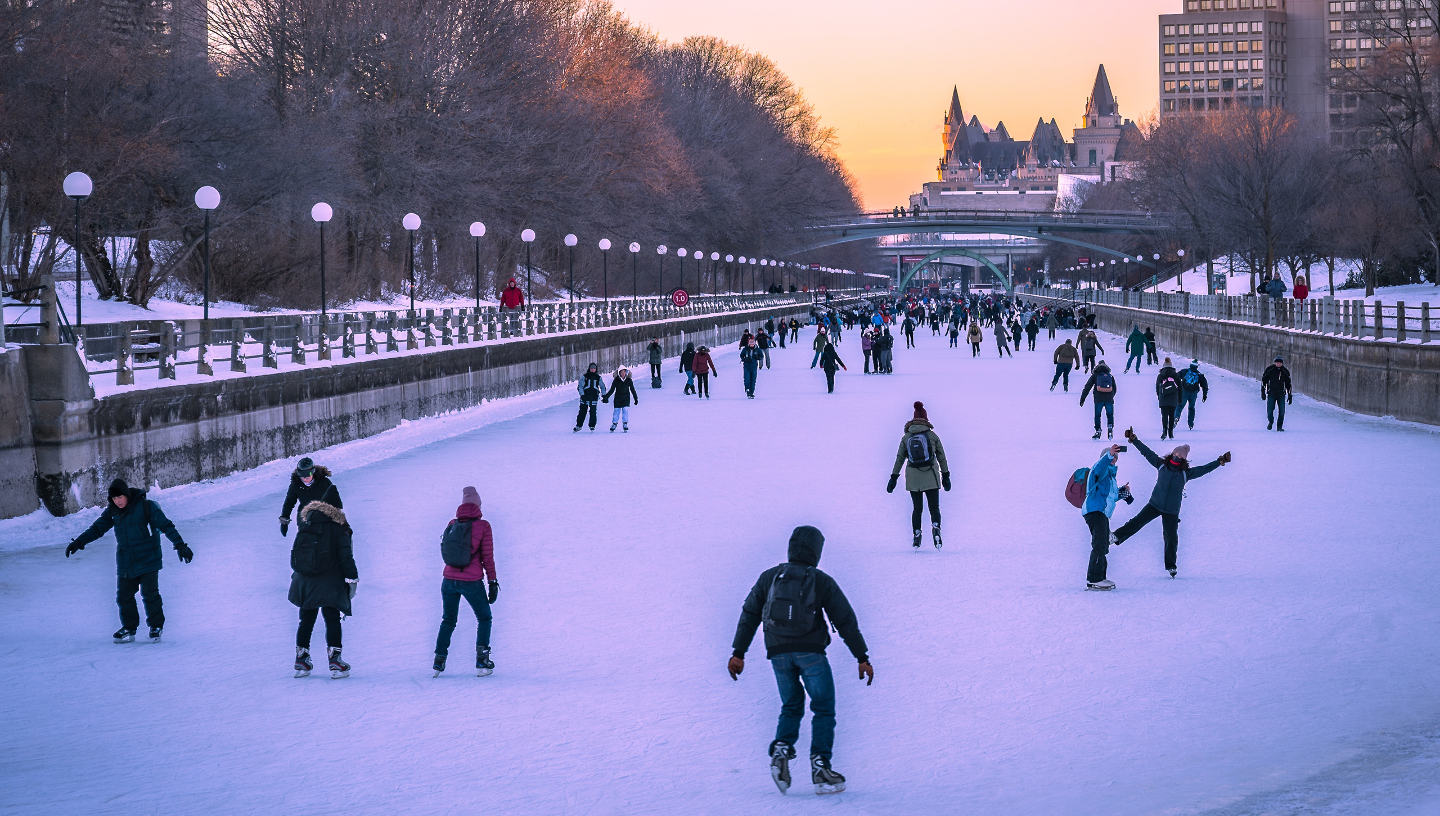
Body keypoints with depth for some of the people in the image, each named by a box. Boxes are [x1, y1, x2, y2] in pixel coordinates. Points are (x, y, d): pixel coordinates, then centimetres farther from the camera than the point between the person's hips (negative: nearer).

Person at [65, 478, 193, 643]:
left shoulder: (146, 507, -12)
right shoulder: (112, 511, 2)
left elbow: (165, 525, -13)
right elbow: (97, 528, 13)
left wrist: (179, 544, -20)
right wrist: (78, 542, 7)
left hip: (147, 559, -5)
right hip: (125, 562, 5)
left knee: (150, 594, -6)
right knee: (123, 596, 3)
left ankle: (156, 627, 9)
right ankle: (128, 629, 16)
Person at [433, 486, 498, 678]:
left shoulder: (452, 525, 4)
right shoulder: (483, 526, -7)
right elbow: (488, 557, -6)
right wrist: (493, 582, -1)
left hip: (449, 580, 3)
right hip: (472, 582, -3)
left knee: (448, 621, 20)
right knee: (484, 618, 16)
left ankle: (439, 661, 13)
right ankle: (482, 661, 5)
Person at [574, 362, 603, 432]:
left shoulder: (598, 378, 8)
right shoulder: (584, 377, 1)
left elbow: (602, 387, 17)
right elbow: (579, 386, -3)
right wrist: (582, 395, -15)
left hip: (594, 398, 1)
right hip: (585, 397, -1)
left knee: (593, 412, -3)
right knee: (582, 412, 0)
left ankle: (592, 427, 10)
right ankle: (578, 426, 9)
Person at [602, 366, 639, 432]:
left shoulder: (629, 380, -2)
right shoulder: (616, 380, -5)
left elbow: (633, 390, 8)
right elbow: (612, 390, 1)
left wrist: (636, 399, 12)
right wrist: (606, 397, -5)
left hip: (626, 399, 0)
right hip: (618, 399, 0)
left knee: (625, 411, -13)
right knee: (616, 411, 0)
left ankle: (625, 424, -5)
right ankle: (614, 424, 14)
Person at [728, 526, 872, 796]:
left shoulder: (769, 577, 8)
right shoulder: (822, 582, 0)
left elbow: (749, 616, 11)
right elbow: (846, 621, 1)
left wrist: (738, 653, 17)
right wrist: (862, 657, 5)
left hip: (778, 654, 3)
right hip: (810, 652, -3)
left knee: (791, 708, 19)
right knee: (823, 709, 5)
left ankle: (781, 751, -6)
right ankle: (820, 768, -5)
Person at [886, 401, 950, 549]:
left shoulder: (906, 438, 4)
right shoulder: (932, 436, 0)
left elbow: (899, 459, 5)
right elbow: (942, 457, 4)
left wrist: (893, 478, 11)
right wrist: (946, 477, 12)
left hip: (913, 479, 2)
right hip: (931, 477, -2)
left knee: (917, 508, 14)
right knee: (934, 507, 1)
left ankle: (916, 534, 5)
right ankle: (936, 526, -26)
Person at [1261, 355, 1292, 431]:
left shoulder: (1285, 372, 5)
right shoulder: (1269, 370, 0)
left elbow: (1288, 384, 14)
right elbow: (1263, 381, 6)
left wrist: (1290, 395, 12)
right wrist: (1263, 392, 0)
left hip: (1281, 394, 1)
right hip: (1271, 394, -1)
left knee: (1282, 411, -7)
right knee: (1269, 411, -6)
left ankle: (1279, 426, 5)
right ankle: (1270, 421, 24)